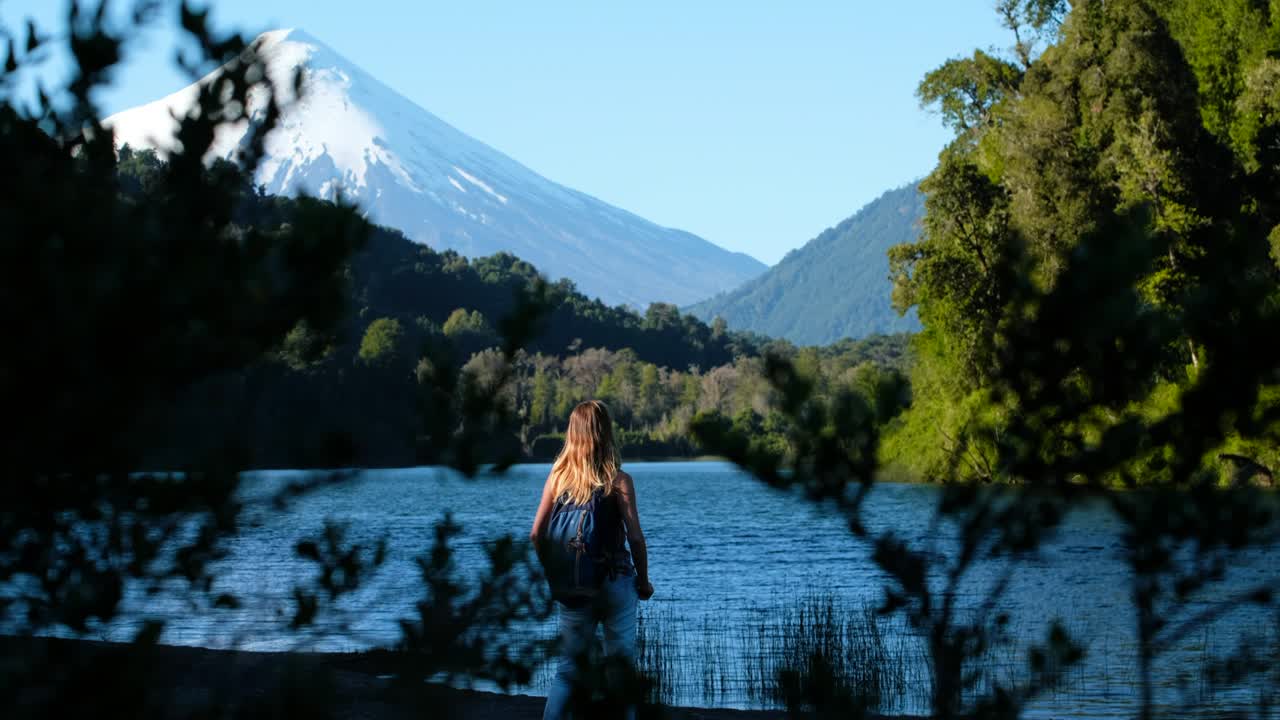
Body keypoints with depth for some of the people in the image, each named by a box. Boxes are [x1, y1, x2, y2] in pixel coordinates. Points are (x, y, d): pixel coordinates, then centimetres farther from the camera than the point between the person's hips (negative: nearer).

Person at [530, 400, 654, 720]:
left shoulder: (557, 477, -1)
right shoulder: (618, 480, -11)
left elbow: (536, 534, 0)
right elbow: (635, 537, -12)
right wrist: (644, 580, 2)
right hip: (615, 583, -3)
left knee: (568, 668, 13)